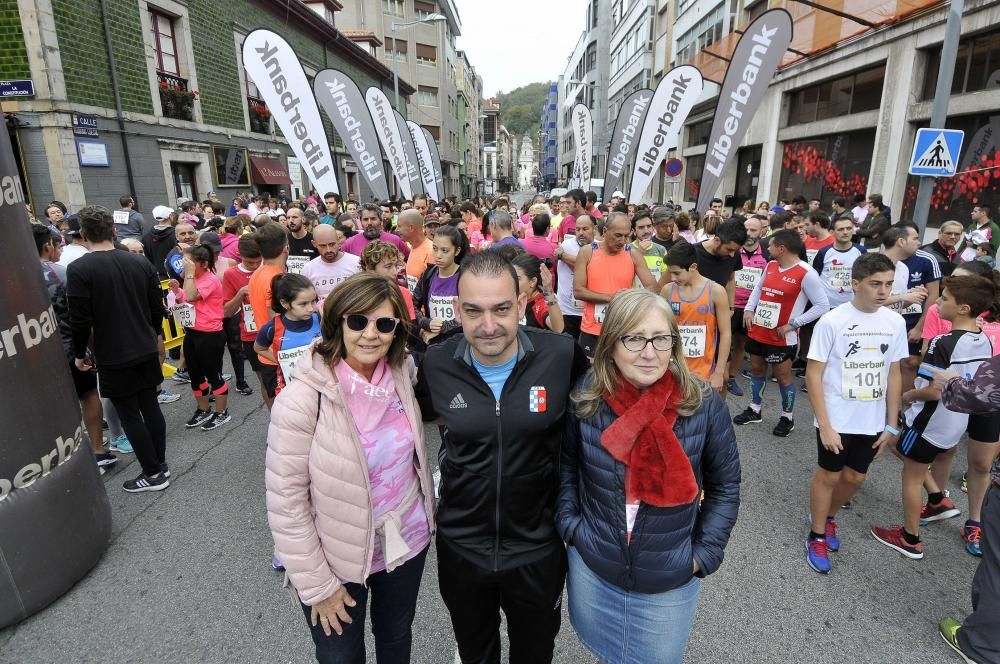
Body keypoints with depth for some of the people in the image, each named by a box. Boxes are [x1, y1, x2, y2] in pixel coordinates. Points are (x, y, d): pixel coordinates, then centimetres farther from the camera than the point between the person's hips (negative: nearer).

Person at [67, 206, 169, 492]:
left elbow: (80, 319, -16)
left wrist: (79, 353, 0)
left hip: (113, 356, -5)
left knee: (129, 415, 5)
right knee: (150, 407, 14)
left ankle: (153, 474, 12)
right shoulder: (139, 262, 0)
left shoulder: (78, 269, -15)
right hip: (146, 349, 5)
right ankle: (160, 464, 25)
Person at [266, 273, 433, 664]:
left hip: (408, 542, 4)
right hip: (338, 560, -3)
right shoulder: (302, 399, -24)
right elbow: (285, 501, -18)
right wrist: (316, 584, -13)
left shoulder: (402, 376, -10)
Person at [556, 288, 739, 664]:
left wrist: (704, 554, -7)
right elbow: (565, 464, 1)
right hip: (591, 570, 1)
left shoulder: (704, 407, -18)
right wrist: (568, 525, -6)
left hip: (670, 581, -1)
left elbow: (725, 485, -4)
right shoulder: (585, 400, -15)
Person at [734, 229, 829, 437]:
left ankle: (788, 417, 24)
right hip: (757, 331, 7)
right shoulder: (770, 266, 5)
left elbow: (822, 306, -15)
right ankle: (754, 410, 33)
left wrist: (792, 324, -17)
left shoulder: (806, 274, -17)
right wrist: (749, 309, 3)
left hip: (781, 337, -7)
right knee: (756, 369, 17)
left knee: (783, 376, 5)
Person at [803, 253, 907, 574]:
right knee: (829, 476, 10)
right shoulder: (832, 321, -17)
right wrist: (824, 425, -18)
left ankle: (829, 516, 44)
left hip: (872, 422, 4)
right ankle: (816, 537, 28)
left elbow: (894, 374, 6)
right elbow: (813, 374, -15)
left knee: (855, 478, 17)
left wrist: (891, 424, 6)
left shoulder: (895, 322, -3)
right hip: (836, 420, -4)